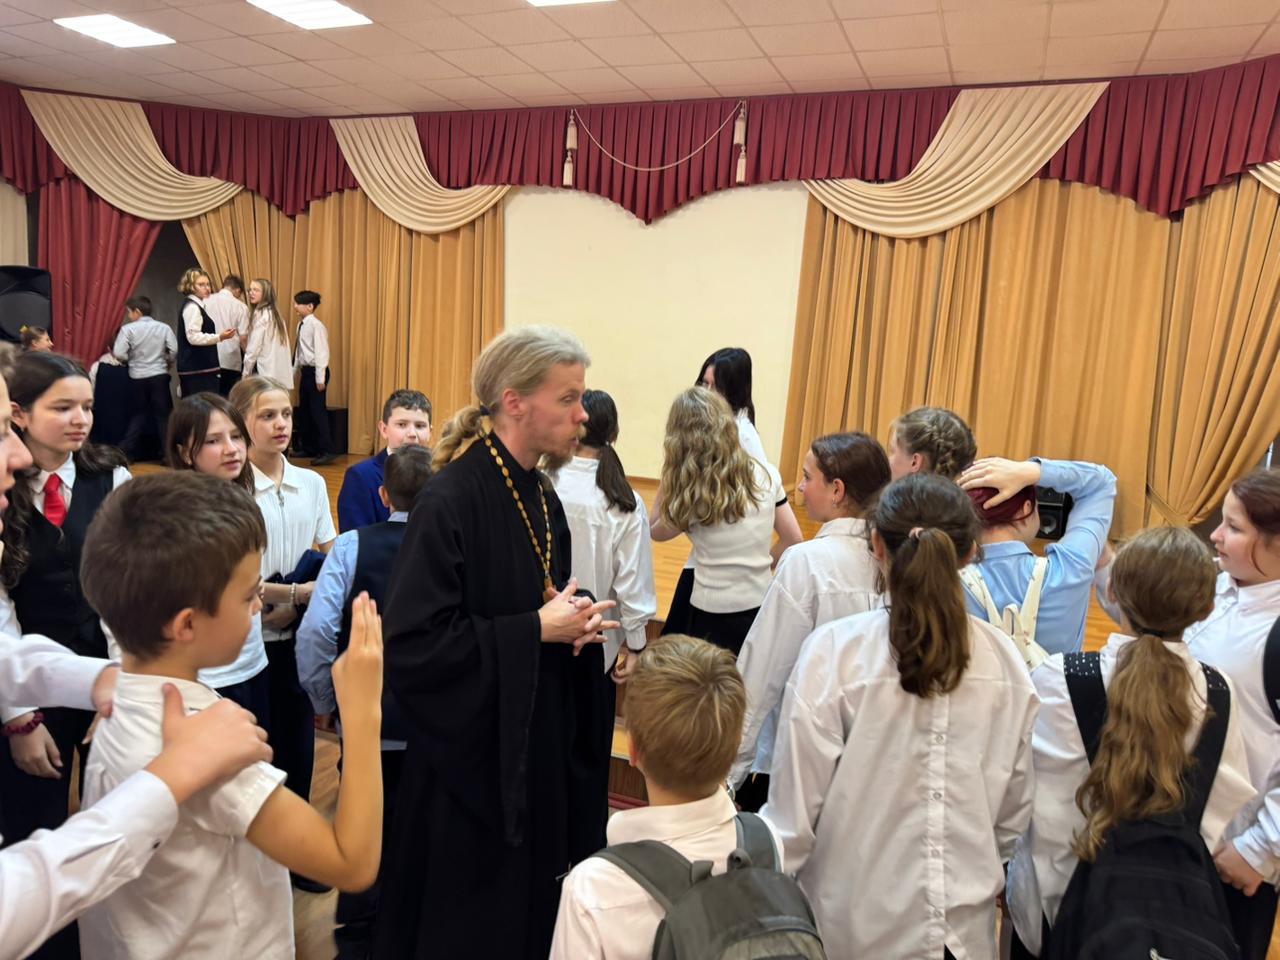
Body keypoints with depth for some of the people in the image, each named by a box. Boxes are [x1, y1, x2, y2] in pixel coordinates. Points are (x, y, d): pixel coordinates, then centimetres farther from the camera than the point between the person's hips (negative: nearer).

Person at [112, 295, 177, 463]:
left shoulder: (128, 329, -5)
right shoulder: (163, 327, 0)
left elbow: (119, 354, -12)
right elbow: (174, 350, -6)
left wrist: (131, 359, 9)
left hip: (137, 377, 0)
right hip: (159, 375, 0)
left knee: (139, 414, 14)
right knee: (163, 415, 5)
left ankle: (126, 452, 12)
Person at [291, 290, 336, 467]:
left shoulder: (316, 325, -15)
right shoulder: (301, 325, 11)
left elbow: (322, 352, -18)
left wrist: (320, 378, -21)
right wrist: (295, 372, 19)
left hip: (315, 371, -9)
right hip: (305, 371, 9)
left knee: (317, 410, -9)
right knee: (304, 410, 15)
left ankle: (328, 451, -7)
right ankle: (308, 447, 26)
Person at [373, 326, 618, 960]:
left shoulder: (543, 500, 4)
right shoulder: (450, 502, -21)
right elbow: (413, 646, -24)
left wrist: (574, 624, -5)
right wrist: (536, 630, -21)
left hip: (541, 749, 7)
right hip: (474, 759, -7)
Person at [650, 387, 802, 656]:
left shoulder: (691, 494, -14)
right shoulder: (766, 474, -3)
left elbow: (654, 530, 6)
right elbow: (793, 541, 4)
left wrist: (668, 476, 0)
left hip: (712, 618, -4)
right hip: (761, 610, 5)